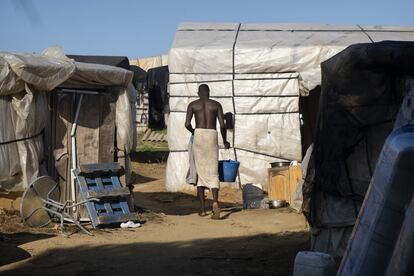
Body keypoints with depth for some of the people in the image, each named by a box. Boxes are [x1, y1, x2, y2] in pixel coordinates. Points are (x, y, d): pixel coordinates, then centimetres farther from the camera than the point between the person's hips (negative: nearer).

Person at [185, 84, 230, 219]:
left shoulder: (193, 105, 6)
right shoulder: (216, 104, 6)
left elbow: (187, 124, -4)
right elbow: (222, 125, -2)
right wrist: (225, 141, 13)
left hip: (198, 136, 0)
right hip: (212, 136, 0)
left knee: (200, 172, 9)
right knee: (213, 173, 1)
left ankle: (202, 209, 8)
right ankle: (215, 201, -26)